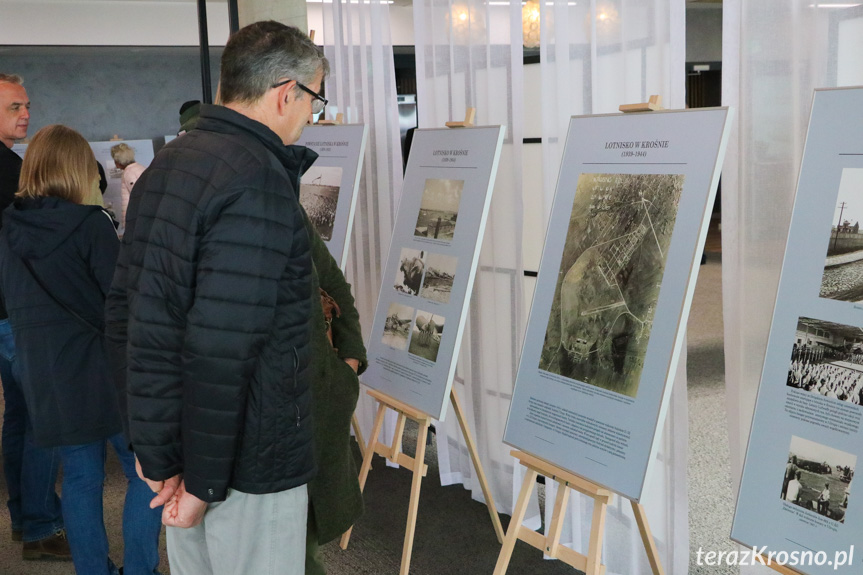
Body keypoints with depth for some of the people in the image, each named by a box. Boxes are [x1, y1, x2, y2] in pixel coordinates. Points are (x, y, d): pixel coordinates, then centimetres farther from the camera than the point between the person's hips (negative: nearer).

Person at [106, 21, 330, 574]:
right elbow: (220, 346, -27)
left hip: (173, 445, 9)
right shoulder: (258, 181, -20)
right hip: (251, 463, -9)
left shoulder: (167, 162, 9)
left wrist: (155, 447, 12)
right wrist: (204, 483, -18)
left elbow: (126, 309, 10)